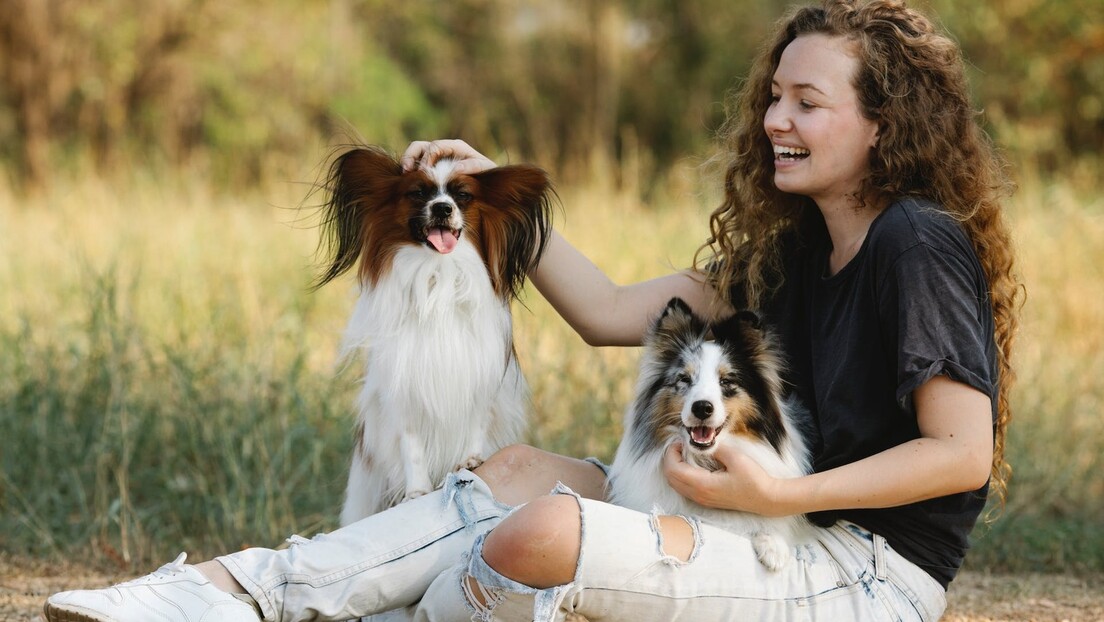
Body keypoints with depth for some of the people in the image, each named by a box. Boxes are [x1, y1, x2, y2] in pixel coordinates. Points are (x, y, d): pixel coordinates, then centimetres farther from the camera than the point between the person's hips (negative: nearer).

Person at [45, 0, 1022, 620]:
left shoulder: (919, 244, -13)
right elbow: (613, 315, 15)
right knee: (518, 470, 5)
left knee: (547, 532, -25)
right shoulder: (791, 249, 14)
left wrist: (779, 495, -23)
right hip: (797, 538, 9)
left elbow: (962, 453, -17)